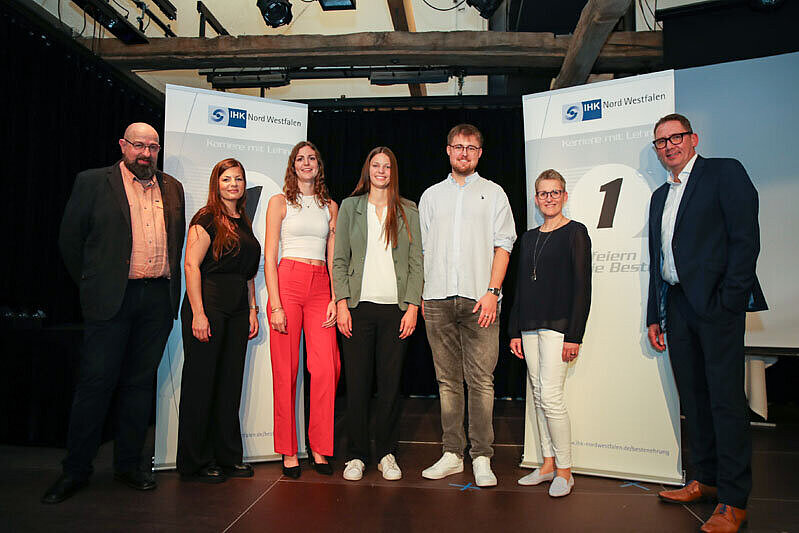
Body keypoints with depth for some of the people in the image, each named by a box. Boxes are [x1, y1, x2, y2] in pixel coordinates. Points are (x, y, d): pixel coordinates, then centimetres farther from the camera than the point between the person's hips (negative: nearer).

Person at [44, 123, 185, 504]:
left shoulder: (172, 188, 13)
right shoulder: (92, 183, 2)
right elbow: (70, 239, 4)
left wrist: (170, 283, 12)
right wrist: (91, 283, 5)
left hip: (158, 298, 4)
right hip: (111, 299, -3)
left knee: (140, 382, 9)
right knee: (96, 382, 0)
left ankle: (128, 464, 20)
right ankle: (76, 470, 15)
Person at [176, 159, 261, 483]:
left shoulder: (244, 223, 17)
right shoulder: (207, 219, -4)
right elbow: (191, 265, -12)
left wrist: (252, 310, 13)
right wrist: (198, 314, -18)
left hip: (237, 310, 7)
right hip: (208, 305, -7)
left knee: (230, 384, 10)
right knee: (201, 383, 1)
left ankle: (227, 457, 21)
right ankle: (195, 463, 12)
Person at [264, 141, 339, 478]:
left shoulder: (330, 206, 17)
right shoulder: (280, 202, 7)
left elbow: (333, 258, 14)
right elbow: (269, 258, 0)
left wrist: (335, 299, 1)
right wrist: (275, 305, -10)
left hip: (321, 287, 3)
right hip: (288, 283, -3)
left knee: (326, 368, -6)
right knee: (286, 371, -2)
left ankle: (319, 447, 10)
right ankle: (288, 451, 11)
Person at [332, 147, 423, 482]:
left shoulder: (408, 211, 10)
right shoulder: (350, 207, 11)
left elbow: (416, 261, 6)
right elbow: (340, 259, 6)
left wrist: (413, 306, -3)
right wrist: (342, 303, -4)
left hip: (396, 307, 0)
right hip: (359, 305, 0)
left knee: (391, 382, 3)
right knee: (357, 382, 1)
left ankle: (387, 454, 17)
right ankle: (356, 455, 14)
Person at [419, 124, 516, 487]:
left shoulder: (493, 193, 12)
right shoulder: (431, 196, 19)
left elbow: (503, 245, 3)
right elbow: (424, 249, 18)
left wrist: (493, 291, -9)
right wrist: (422, 295, 8)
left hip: (479, 298, -2)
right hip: (438, 299, 3)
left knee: (481, 379, -5)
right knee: (447, 380, 6)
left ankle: (482, 457, 3)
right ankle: (452, 454, 13)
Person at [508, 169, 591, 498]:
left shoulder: (575, 233, -2)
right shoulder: (529, 238, 15)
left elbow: (582, 287, -7)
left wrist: (574, 335, -13)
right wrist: (515, 331, 13)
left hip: (558, 325, -6)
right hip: (530, 327, 6)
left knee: (550, 395, -9)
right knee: (538, 397, 9)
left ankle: (564, 470, 5)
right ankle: (548, 464, 20)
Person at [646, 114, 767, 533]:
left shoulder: (725, 173, 1)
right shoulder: (660, 195, 21)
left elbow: (745, 239, -8)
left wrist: (729, 301, -15)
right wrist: (654, 316, 15)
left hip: (716, 302, -7)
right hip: (676, 305, 7)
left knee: (725, 399, -5)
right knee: (693, 398, 11)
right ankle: (706, 480, 23)